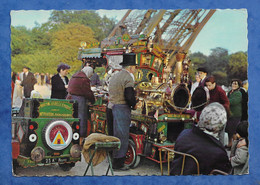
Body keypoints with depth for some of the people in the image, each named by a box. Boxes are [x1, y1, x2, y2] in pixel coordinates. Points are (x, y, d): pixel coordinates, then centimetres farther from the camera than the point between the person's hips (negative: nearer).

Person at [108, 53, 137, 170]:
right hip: (122, 108, -10)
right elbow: (129, 96, -21)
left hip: (114, 107, 10)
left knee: (117, 134, 16)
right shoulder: (128, 78, -12)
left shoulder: (115, 76, 18)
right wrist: (134, 104, -3)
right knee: (122, 136, -5)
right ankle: (118, 164, -1)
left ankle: (116, 161, 25)